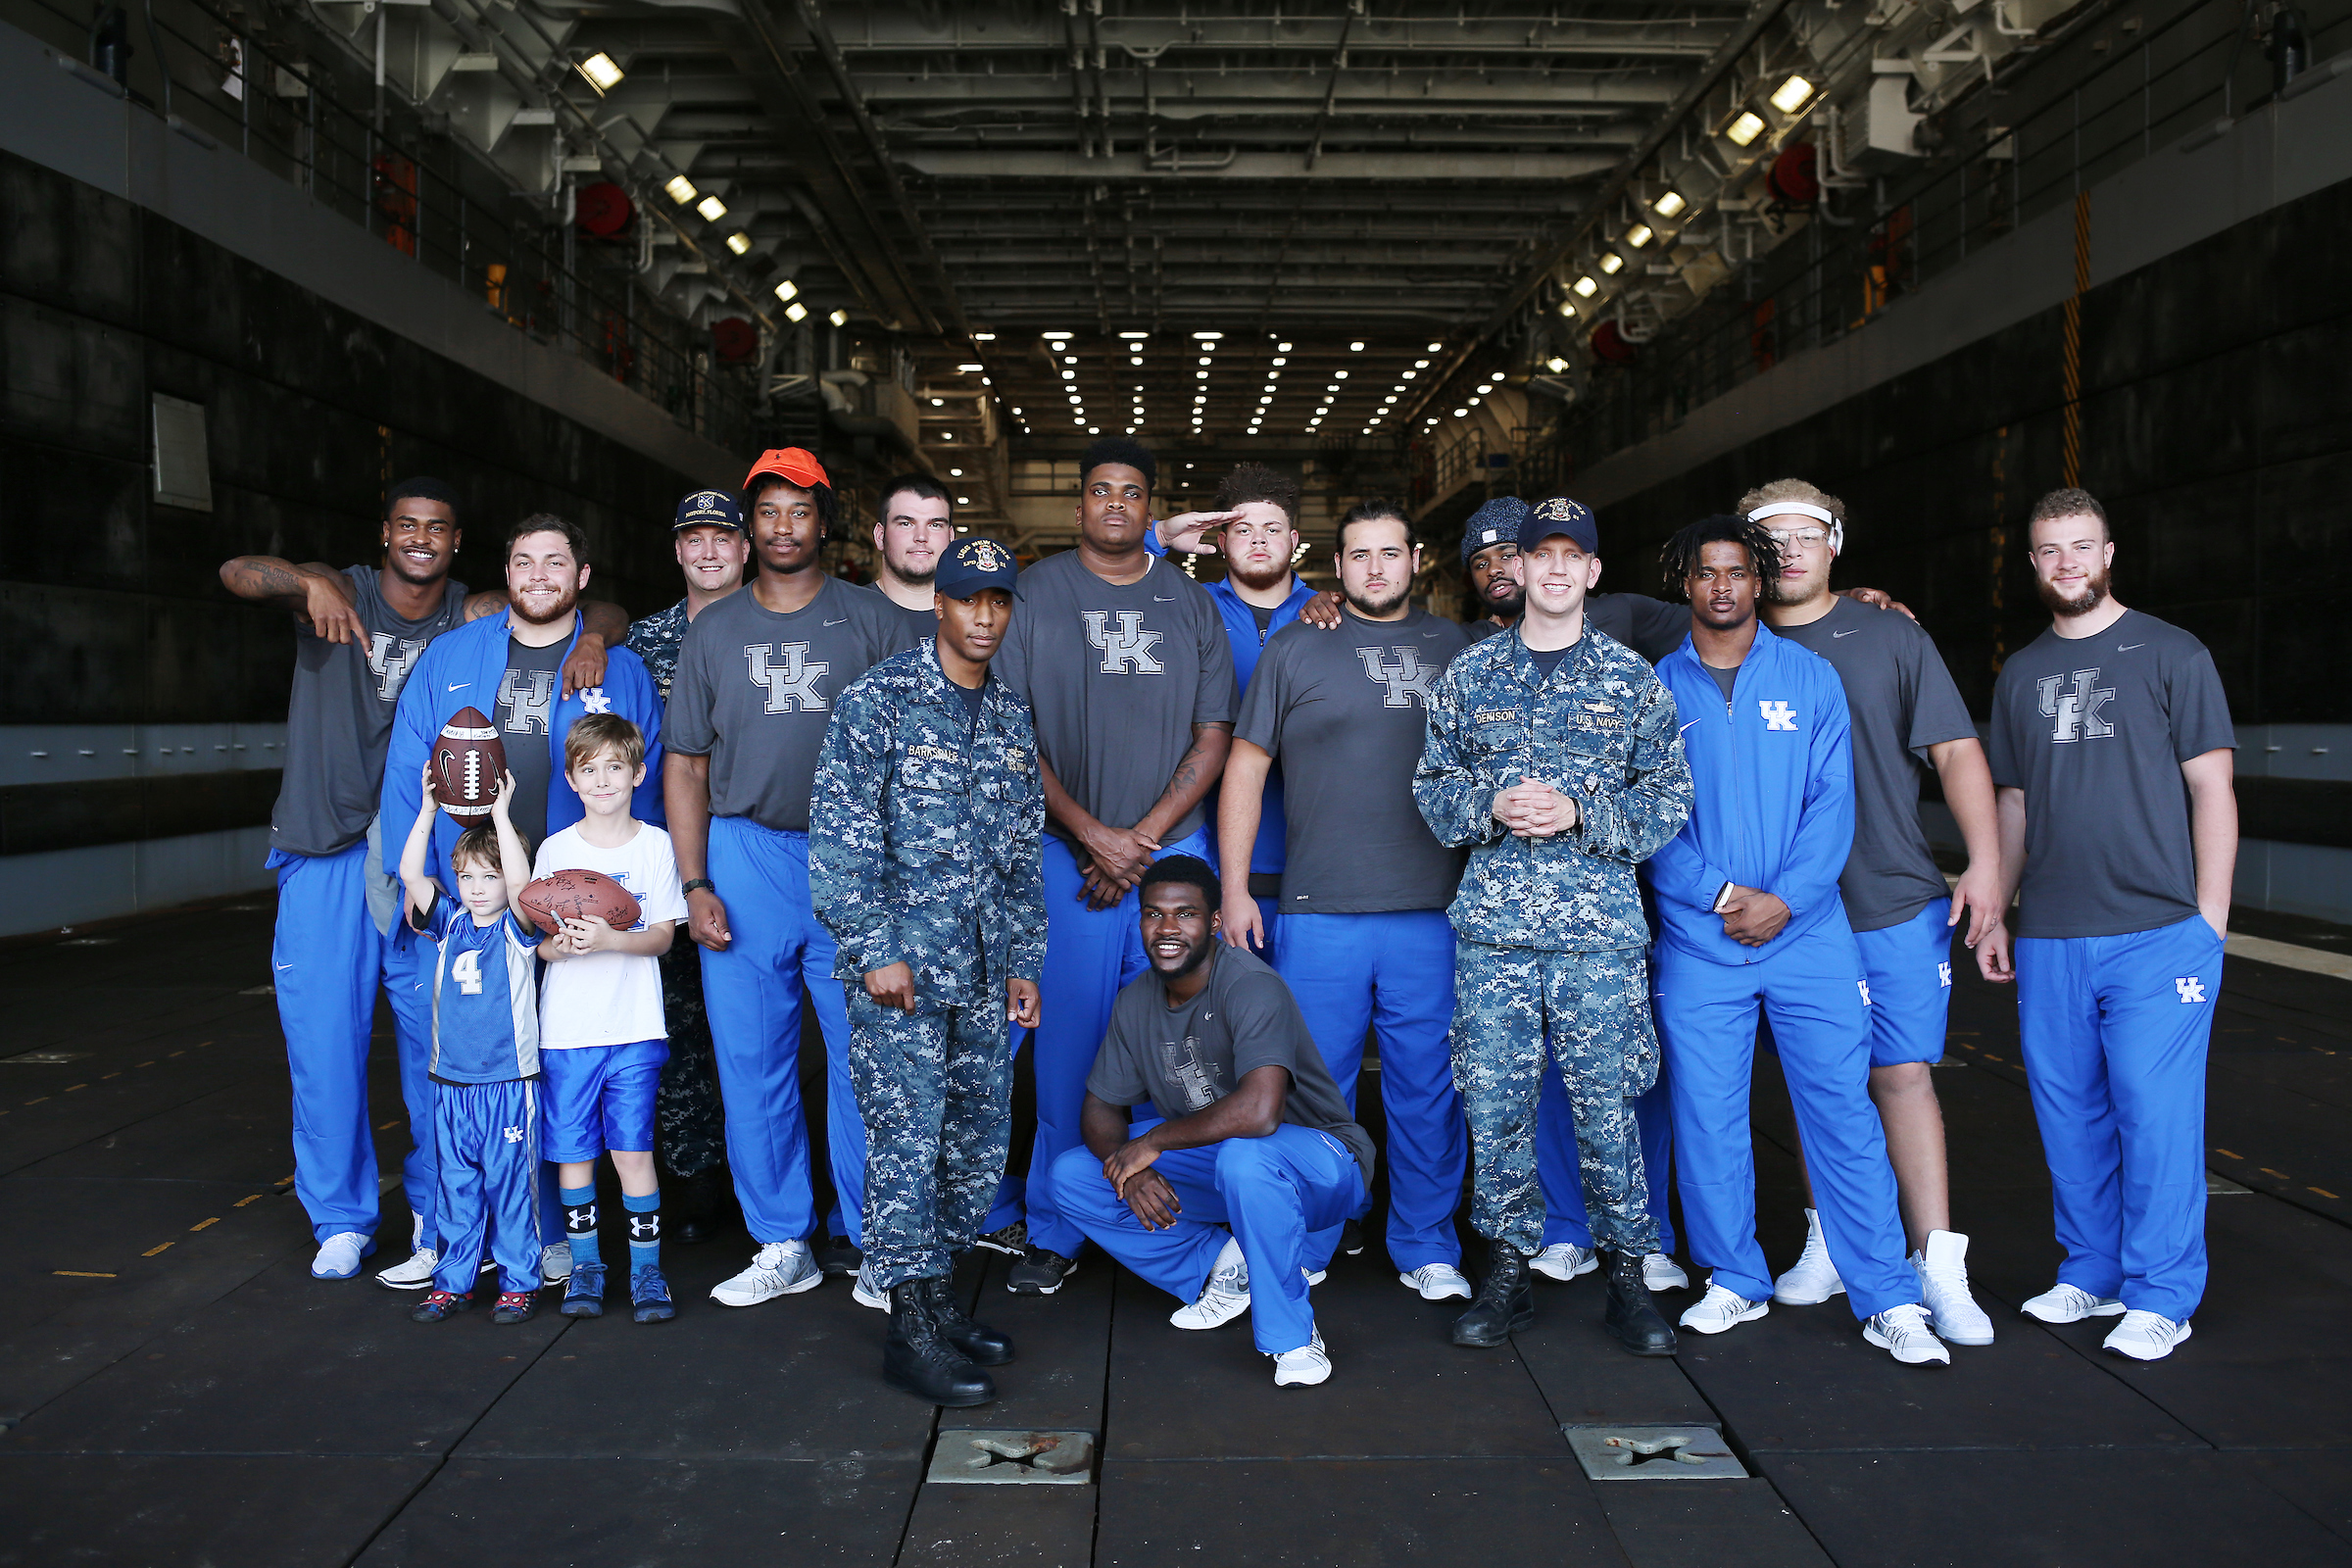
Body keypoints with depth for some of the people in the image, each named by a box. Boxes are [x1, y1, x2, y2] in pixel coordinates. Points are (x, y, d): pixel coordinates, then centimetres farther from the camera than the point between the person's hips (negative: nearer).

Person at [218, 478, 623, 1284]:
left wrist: (592, 637, -22)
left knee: (437, 1035, 1)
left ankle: (441, 1225, 15)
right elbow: (237, 573, -13)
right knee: (323, 1030, 5)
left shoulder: (474, 617, 3)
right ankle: (342, 1219, 21)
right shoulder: (342, 592, 2)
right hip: (328, 850, 0)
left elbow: (605, 612, 1)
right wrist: (310, 583, -33)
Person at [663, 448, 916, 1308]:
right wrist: (694, 884, 3)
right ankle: (782, 1245, 18)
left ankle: (874, 1241, 14)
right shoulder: (713, 630, 13)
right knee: (751, 1058, 6)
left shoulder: (874, 620, 5)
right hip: (745, 856, 3)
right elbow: (686, 764, 12)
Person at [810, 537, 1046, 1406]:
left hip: (984, 974, 6)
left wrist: (1024, 961, 14)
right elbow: (840, 835, -10)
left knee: (980, 1144, 10)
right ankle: (912, 1331, 6)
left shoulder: (1013, 719, 14)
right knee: (908, 1143, -4)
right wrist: (875, 950, -14)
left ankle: (936, 1294, 26)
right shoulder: (878, 699, -6)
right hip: (900, 964, -6)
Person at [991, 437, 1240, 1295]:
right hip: (1067, 852, -1)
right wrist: (1092, 835, -9)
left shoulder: (1190, 604, 10)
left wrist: (1144, 838, -6)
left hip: (1172, 847, 2)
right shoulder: (1033, 594, 5)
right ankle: (1054, 1233, 12)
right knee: (1066, 1040, 0)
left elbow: (1213, 737, 6)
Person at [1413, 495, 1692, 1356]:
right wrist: (1491, 805, -8)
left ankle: (1628, 1274, 18)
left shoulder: (1633, 679, 6)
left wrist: (1581, 814, -10)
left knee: (1607, 1104, 2)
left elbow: (1669, 797, 5)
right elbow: (1431, 786, 11)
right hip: (1492, 924, 1)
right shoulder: (1470, 674, 10)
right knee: (1494, 1102, 5)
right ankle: (1509, 1270, 20)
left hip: (1600, 928, -1)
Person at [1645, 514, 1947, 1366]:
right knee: (1706, 1121, 5)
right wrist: (1719, 893, -10)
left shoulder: (1811, 678, 6)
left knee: (1845, 1112, 0)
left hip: (1808, 934, 0)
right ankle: (1735, 1281, 22)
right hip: (1697, 940, 1)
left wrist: (1785, 899, -12)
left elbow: (1832, 802, 0)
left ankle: (1890, 1302, 9)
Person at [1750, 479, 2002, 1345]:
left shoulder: (1892, 637, 5)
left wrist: (1985, 860, -7)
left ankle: (1937, 1264, 4)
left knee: (1903, 1074, -2)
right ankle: (1831, 1244, 22)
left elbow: (1956, 750, 3)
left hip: (1896, 902, -1)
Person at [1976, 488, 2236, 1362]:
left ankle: (2160, 1296, 9)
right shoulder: (2020, 675, 14)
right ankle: (2092, 1275, 24)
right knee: (2069, 1116, 10)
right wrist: (1995, 915, 12)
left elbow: (2213, 791, 0)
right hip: (2048, 940, 4)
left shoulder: (2170, 655, 2)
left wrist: (2209, 920, -6)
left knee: (2155, 1115, -4)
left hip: (2158, 935, -4)